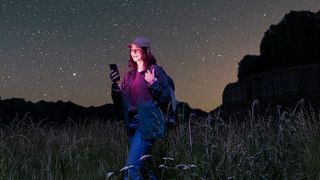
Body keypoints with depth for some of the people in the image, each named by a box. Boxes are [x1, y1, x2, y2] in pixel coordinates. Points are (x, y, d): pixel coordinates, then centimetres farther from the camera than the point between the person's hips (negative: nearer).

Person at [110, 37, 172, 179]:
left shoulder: (155, 71, -2)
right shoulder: (129, 75, 15)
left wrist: (153, 83, -18)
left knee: (132, 167, -16)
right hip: (132, 124, 7)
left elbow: (166, 99, -5)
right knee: (140, 168, 13)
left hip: (147, 124, -7)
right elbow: (120, 103, 13)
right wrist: (115, 85, -1)